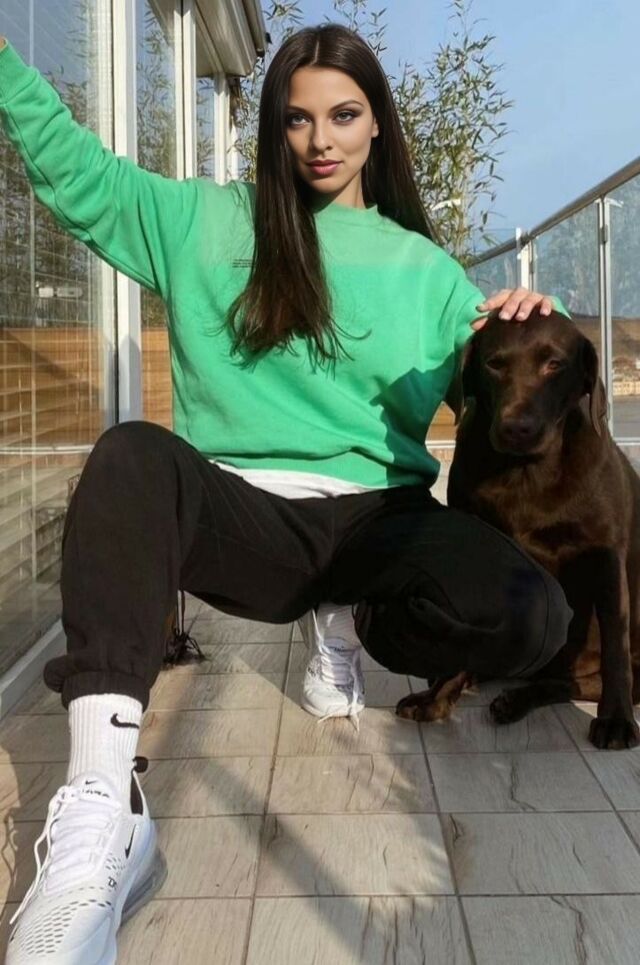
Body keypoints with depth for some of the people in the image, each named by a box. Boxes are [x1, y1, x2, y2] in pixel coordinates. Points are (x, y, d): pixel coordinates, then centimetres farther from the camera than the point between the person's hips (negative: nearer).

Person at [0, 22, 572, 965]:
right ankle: (101, 809, -43)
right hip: (240, 514, 0)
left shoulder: (423, 267, 15)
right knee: (134, 454, -35)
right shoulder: (207, 220, 16)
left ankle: (347, 624, 5)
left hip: (376, 516, 1)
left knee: (531, 617, -28)